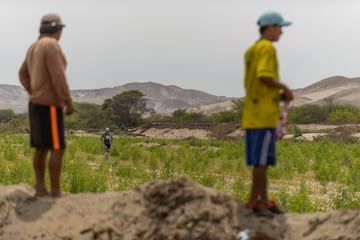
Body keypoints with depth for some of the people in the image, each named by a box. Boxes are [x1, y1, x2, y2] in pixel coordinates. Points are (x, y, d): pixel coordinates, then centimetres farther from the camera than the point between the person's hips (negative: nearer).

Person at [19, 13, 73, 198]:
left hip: (37, 104, 10)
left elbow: (23, 75, 23)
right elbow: (58, 77, -23)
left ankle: (40, 189, 12)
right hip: (49, 106, -10)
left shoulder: (34, 47, 15)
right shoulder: (52, 46, -16)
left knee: (41, 148, 10)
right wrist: (69, 103, -17)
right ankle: (55, 192, -7)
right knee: (57, 148, -7)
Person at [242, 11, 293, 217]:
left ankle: (264, 202, 17)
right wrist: (284, 87, -8)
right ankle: (254, 202, -3)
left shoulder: (252, 50, 19)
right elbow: (264, 76, -24)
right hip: (264, 113, -10)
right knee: (262, 160, -6)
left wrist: (279, 93, 17)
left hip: (252, 113, 10)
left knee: (263, 160, 12)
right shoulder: (267, 47, -10)